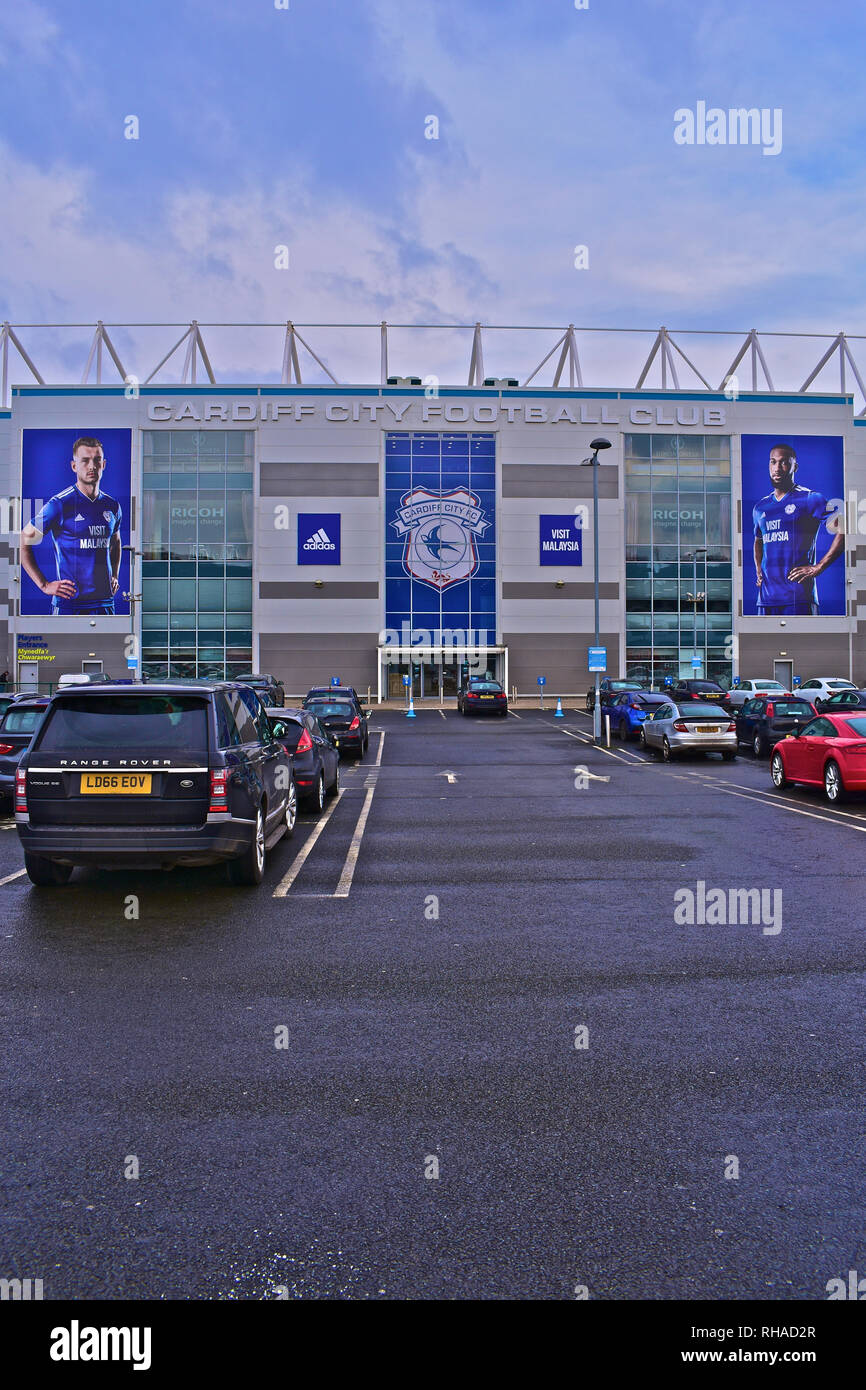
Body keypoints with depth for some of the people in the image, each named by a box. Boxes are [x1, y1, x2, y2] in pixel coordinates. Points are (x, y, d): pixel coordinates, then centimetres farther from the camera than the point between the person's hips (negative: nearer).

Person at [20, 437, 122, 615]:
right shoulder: (59, 504, -6)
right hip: (69, 603, -5)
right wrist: (44, 585, -8)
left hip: (105, 602, 5)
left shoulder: (112, 505, 10)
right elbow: (23, 542, -3)